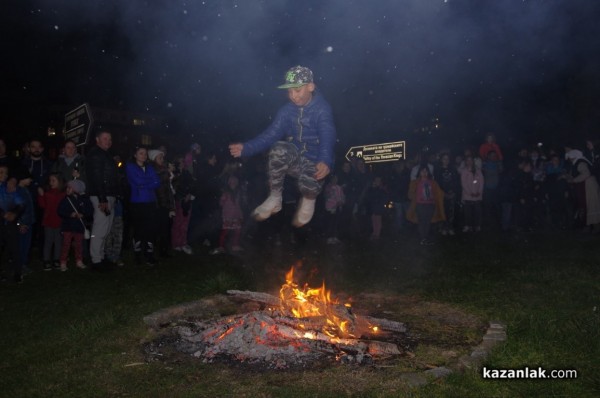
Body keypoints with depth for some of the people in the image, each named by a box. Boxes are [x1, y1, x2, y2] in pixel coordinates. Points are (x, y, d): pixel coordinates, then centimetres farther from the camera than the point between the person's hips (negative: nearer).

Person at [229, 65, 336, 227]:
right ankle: (275, 198, -12)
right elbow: (271, 134, -7)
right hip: (294, 159, 4)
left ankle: (309, 200, 4)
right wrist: (246, 148, -24)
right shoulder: (287, 110, 0)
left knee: (308, 185, -37)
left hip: (315, 161, -4)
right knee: (279, 148, -30)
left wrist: (325, 161, -54)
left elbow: (327, 137, -32)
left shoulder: (322, 109, -16)